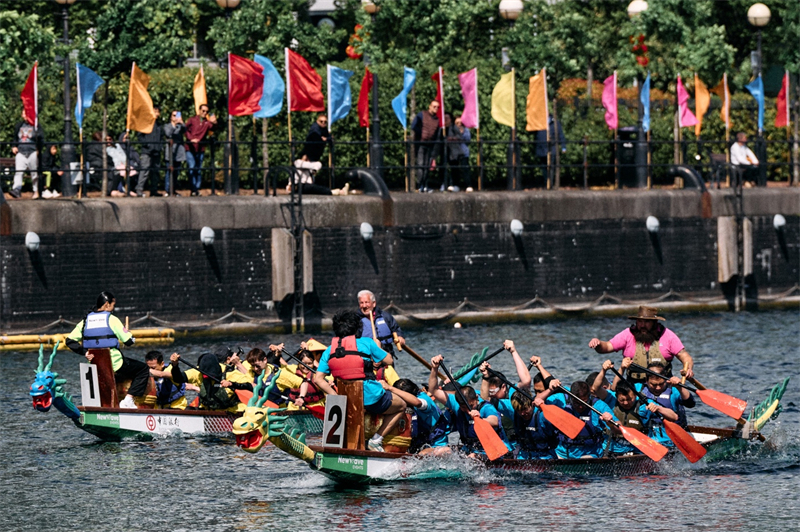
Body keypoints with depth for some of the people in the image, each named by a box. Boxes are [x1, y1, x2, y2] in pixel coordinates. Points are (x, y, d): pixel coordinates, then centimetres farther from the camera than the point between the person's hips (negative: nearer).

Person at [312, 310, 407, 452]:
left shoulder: (329, 351, 5)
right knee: (401, 406, 22)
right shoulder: (365, 343, -6)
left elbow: (318, 379, -2)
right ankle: (376, 439, 9)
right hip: (371, 397, -5)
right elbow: (389, 361, 3)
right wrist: (377, 347, 21)